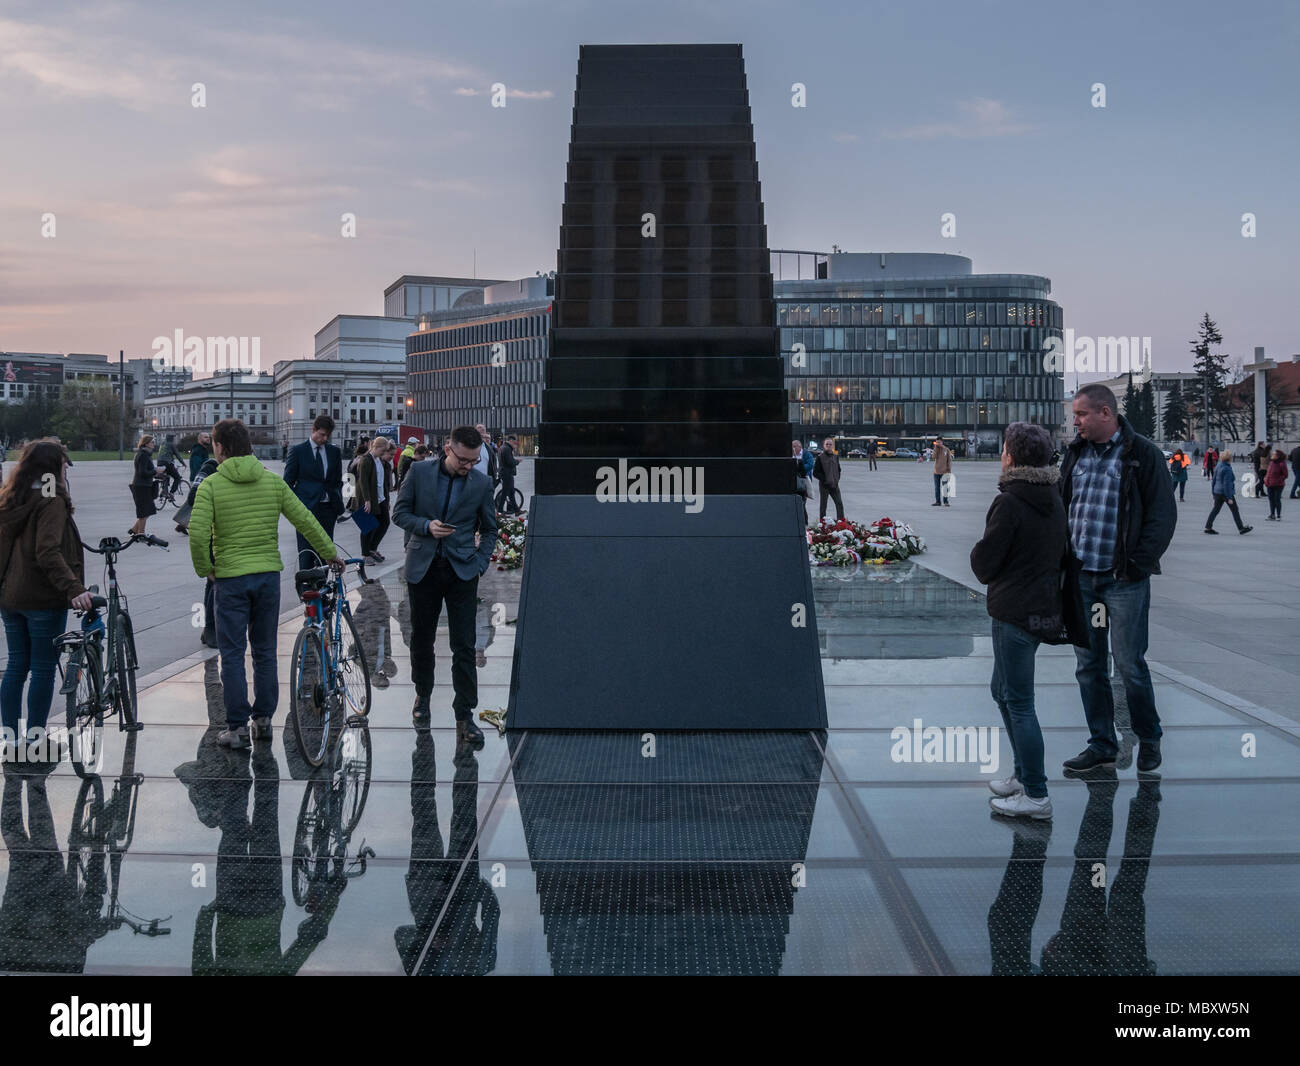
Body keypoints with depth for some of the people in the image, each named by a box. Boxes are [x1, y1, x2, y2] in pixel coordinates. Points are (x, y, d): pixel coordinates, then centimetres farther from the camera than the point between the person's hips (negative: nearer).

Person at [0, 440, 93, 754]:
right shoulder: (51, 503, -15)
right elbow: (48, 553, -26)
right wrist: (74, 588, -32)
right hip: (43, 599, -7)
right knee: (43, 668, 2)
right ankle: (34, 737, 6)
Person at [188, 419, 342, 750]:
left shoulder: (210, 485, -9)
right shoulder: (273, 481, 1)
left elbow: (198, 534, -18)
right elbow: (305, 520, 3)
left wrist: (204, 569, -1)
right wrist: (330, 553, 15)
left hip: (230, 578, -3)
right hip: (269, 574, 3)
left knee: (232, 655, 4)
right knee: (265, 651, 14)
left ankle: (237, 727, 6)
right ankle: (263, 719, 20)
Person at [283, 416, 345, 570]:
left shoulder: (334, 452, 11)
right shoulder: (298, 450, 0)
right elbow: (288, 481, 2)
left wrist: (338, 505, 7)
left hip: (328, 509, 3)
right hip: (306, 508, -3)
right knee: (306, 552, -4)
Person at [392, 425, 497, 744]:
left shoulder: (481, 483, 2)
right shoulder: (419, 472, 0)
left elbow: (489, 529, 12)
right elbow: (399, 512, 5)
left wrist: (480, 565, 0)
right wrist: (426, 526, -13)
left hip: (461, 571, 0)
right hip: (423, 568, 1)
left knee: (464, 647, -4)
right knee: (421, 639, 12)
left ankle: (464, 717, 1)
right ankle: (422, 696, 34)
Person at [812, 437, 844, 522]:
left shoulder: (835, 457, 10)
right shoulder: (820, 458, -4)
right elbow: (815, 472, -5)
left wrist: (837, 479, 4)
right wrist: (824, 479, -13)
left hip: (834, 484, 4)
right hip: (824, 485, -4)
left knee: (839, 504, -3)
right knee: (823, 505, 3)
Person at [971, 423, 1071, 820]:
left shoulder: (1009, 503, -18)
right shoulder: (1053, 499, 9)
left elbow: (984, 565, -15)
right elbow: (1061, 552, 17)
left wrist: (978, 552, 4)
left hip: (1015, 614, -9)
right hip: (1045, 606, 9)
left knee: (1019, 702, -2)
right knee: (1003, 691, 22)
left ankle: (1036, 795, 2)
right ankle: (1025, 775, 29)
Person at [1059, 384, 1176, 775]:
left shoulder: (1142, 454, -6)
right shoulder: (1075, 453, 10)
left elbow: (1163, 515, -7)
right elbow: (1062, 508, 17)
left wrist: (1139, 565, -12)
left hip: (1124, 580, -5)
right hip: (1080, 577, 5)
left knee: (1129, 664, 0)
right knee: (1088, 665, 9)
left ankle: (1149, 739, 20)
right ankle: (1101, 744, 20)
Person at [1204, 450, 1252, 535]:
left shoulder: (1218, 466, 6)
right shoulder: (1227, 469, -19)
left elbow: (1214, 480, 13)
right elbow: (1227, 484, -21)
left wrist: (1213, 492, 21)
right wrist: (1229, 498, -18)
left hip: (1217, 492, 8)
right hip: (1226, 492, -8)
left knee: (1216, 509, 10)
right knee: (1235, 510, 4)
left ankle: (1208, 527, 5)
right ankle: (1241, 528, 11)